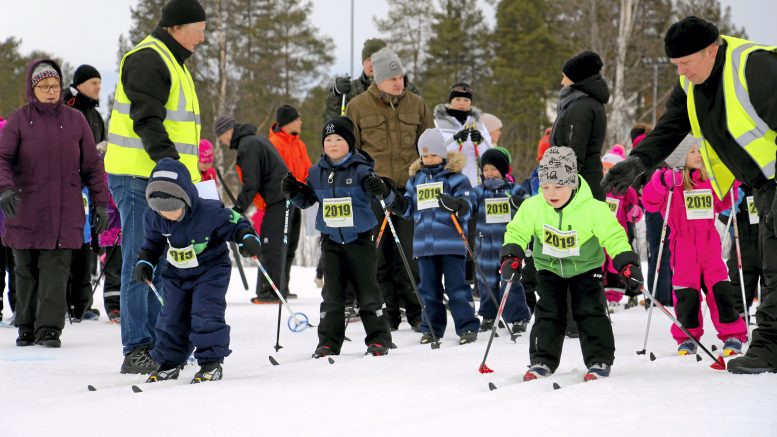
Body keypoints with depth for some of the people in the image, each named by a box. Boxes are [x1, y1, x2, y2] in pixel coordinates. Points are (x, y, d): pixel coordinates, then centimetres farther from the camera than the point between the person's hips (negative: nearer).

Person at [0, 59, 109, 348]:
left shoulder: (75, 120, 7)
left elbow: (92, 165, 10)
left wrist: (101, 203, 6)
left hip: (64, 213, 0)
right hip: (25, 210, 0)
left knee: (55, 270, -8)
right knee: (26, 271, 7)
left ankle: (49, 328, -8)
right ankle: (26, 327, 18)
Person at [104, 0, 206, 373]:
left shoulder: (171, 62, 21)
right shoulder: (147, 60, -11)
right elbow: (147, 122, -21)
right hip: (139, 178, -10)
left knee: (162, 265, 12)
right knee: (140, 265, -9)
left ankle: (156, 344, 18)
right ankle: (136, 351, -7)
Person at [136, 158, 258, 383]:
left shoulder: (209, 212, -28)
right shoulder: (153, 217, -12)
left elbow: (235, 224, -16)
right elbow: (152, 242, 9)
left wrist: (248, 238, -33)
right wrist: (145, 262, -2)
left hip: (211, 270, -5)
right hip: (177, 273, 5)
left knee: (206, 315, -14)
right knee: (171, 317, 5)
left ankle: (211, 363, -3)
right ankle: (169, 363, 18)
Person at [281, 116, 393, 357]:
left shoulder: (360, 170, -9)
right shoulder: (317, 172, 5)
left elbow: (378, 191, -17)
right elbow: (307, 199, 16)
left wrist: (380, 189, -40)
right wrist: (293, 191, -3)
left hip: (360, 239, -4)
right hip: (331, 240, 4)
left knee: (367, 290, 3)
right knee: (332, 293, 7)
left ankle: (379, 339, 11)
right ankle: (329, 341, 11)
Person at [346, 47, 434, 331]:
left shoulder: (416, 105, 9)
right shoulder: (358, 107, 2)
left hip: (410, 190, 1)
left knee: (411, 254, -3)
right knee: (380, 255, 2)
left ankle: (416, 312, 6)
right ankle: (387, 313, 10)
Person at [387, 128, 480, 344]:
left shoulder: (455, 177, -1)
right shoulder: (416, 178, 14)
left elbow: (467, 205, -6)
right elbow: (409, 210, 20)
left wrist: (455, 205, -27)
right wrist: (394, 202, 2)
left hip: (451, 242, -5)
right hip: (424, 243, 5)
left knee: (456, 286, -4)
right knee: (429, 288, 10)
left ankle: (467, 327, 1)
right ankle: (431, 328, 18)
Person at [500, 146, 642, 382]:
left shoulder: (593, 209, -27)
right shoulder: (532, 207, -21)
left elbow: (614, 236, -21)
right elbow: (517, 232, -9)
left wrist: (627, 264, -29)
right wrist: (512, 257, -23)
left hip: (585, 267, -2)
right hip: (549, 267, 2)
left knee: (590, 312, -7)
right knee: (548, 315, 0)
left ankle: (599, 361, 1)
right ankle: (542, 361, 7)